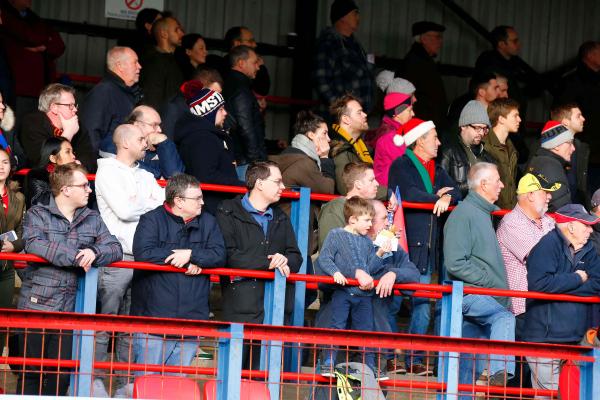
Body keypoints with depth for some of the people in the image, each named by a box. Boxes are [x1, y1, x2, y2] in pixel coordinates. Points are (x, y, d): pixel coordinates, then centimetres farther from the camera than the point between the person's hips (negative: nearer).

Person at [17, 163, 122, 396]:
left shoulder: (93, 219, 13)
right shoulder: (37, 215, 1)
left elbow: (115, 249, 4)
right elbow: (34, 244, -17)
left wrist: (94, 252, -18)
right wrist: (77, 257, -21)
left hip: (70, 310, 4)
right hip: (36, 305, -4)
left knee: (61, 375, 4)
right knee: (31, 372, 1)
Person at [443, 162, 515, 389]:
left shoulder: (483, 213, 20)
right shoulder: (463, 214, -11)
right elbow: (455, 263, -18)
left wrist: (499, 286, 16)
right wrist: (487, 281, -16)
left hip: (482, 297, 10)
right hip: (468, 293, -10)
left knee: (467, 358, 9)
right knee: (504, 319, -30)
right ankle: (500, 374, -41)